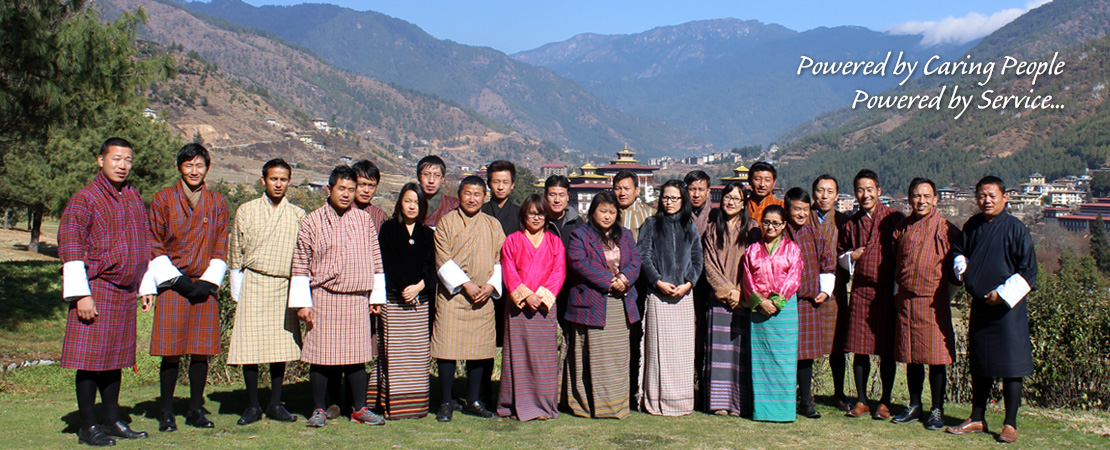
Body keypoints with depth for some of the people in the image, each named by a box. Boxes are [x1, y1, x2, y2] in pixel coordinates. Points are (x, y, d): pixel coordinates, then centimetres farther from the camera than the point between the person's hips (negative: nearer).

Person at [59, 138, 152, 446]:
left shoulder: (134, 197, 13)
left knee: (116, 357, 13)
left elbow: (144, 244, 20)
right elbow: (70, 248, -11)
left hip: (125, 292, 7)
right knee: (90, 359, -2)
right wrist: (81, 294, -16)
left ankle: (112, 420, 23)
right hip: (95, 290, -7)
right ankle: (87, 427, 7)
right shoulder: (84, 199, -8)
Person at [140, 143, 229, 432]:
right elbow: (153, 246, 1)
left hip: (204, 287, 2)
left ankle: (195, 411, 16)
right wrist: (176, 279, -8)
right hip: (172, 286, -2)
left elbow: (221, 247, 8)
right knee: (171, 352, -2)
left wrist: (208, 281, -5)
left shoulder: (217, 203, 10)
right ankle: (167, 413, 9)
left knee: (202, 351, 4)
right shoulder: (163, 199, 3)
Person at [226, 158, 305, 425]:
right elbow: (235, 254, 8)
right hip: (254, 284, -1)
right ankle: (252, 405, 9)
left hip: (285, 287, 1)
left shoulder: (298, 216, 7)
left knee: (281, 346, 5)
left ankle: (275, 404, 15)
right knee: (250, 346, -2)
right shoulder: (246, 211, 5)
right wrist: (237, 292, 4)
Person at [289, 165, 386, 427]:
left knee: (357, 356, 7)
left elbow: (375, 260, 13)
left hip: (358, 299, 2)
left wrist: (376, 296, 10)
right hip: (324, 298, -2)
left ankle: (359, 408, 17)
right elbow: (300, 265, 1)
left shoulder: (364, 220, 8)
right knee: (321, 355, 2)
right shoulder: (312, 222, 0)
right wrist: (302, 303, -3)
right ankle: (319, 409, 15)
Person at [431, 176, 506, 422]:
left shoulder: (493, 225, 12)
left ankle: (473, 401, 18)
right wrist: (465, 284, -13)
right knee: (447, 348, -3)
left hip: (483, 298, 3)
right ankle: (447, 402, 8)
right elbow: (443, 260, -5)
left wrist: (491, 285, -7)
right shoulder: (446, 222, 2)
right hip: (452, 295, -3)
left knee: (479, 349, 6)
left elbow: (501, 260, 9)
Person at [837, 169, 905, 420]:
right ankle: (861, 400, 17)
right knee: (860, 349, 5)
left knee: (886, 350, 3)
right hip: (860, 291, 3)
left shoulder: (894, 219, -2)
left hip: (887, 290, -3)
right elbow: (840, 254, 22)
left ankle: (885, 402, 14)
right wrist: (850, 257, -2)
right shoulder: (851, 223, 11)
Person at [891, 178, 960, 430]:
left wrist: (947, 292, -3)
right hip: (906, 300, 4)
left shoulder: (946, 230, -4)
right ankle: (915, 407, 23)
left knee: (936, 357, 0)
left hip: (933, 302, -4)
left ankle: (937, 410, 11)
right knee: (912, 356, 12)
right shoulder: (902, 228, 9)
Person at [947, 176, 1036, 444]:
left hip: (1007, 307, -5)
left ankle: (1010, 424, 10)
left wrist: (1003, 294, -14)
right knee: (979, 365, 13)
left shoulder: (1015, 228, -8)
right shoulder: (972, 226, 7)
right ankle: (977, 419, 24)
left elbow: (1028, 270, -9)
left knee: (1010, 367, 0)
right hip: (979, 306, 6)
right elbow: (959, 251, 21)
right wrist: (961, 265, -1)